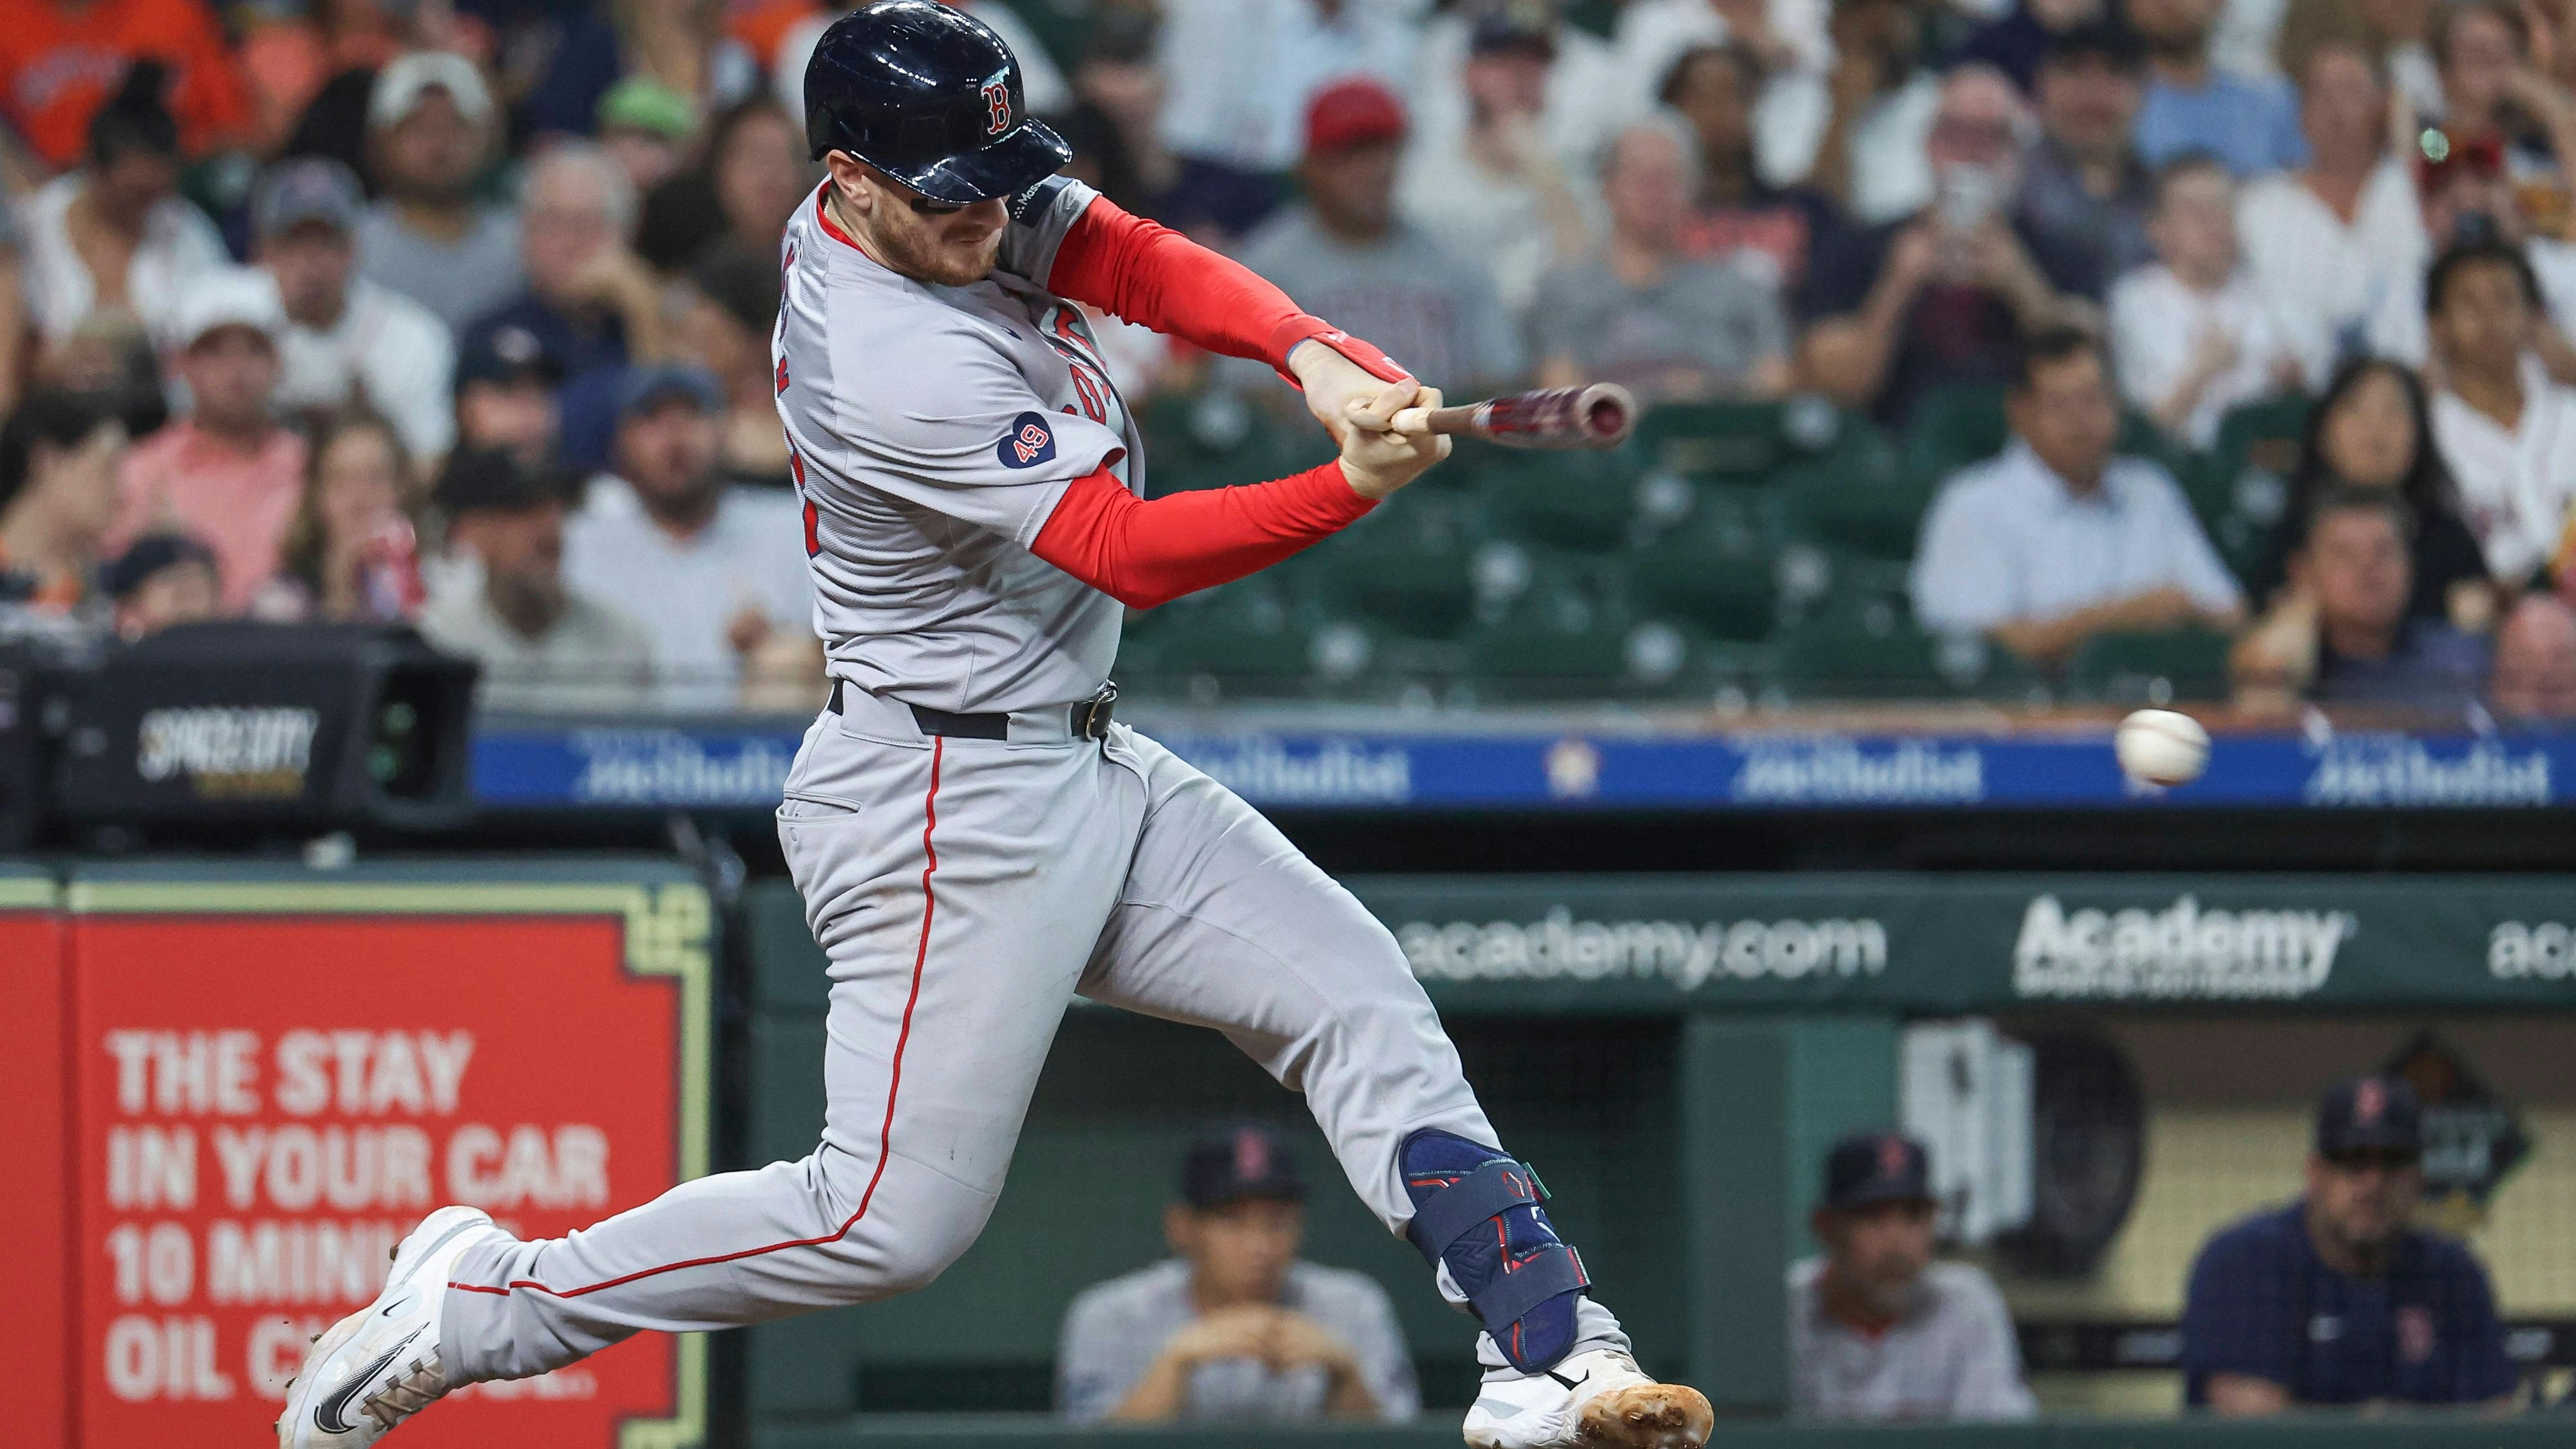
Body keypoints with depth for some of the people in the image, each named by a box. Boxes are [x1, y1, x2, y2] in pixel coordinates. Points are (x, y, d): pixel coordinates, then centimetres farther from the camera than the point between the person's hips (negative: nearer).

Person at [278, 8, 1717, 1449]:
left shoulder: (968, 207, 0)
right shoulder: (896, 372, -26)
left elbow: (1142, 261, -7)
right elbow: (1125, 551, -24)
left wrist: (1318, 355, -25)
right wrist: (1354, 485, -33)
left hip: (1082, 765, 10)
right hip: (951, 801, -10)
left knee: (1362, 998, 5)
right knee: (896, 1218, -10)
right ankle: (475, 1303, 0)